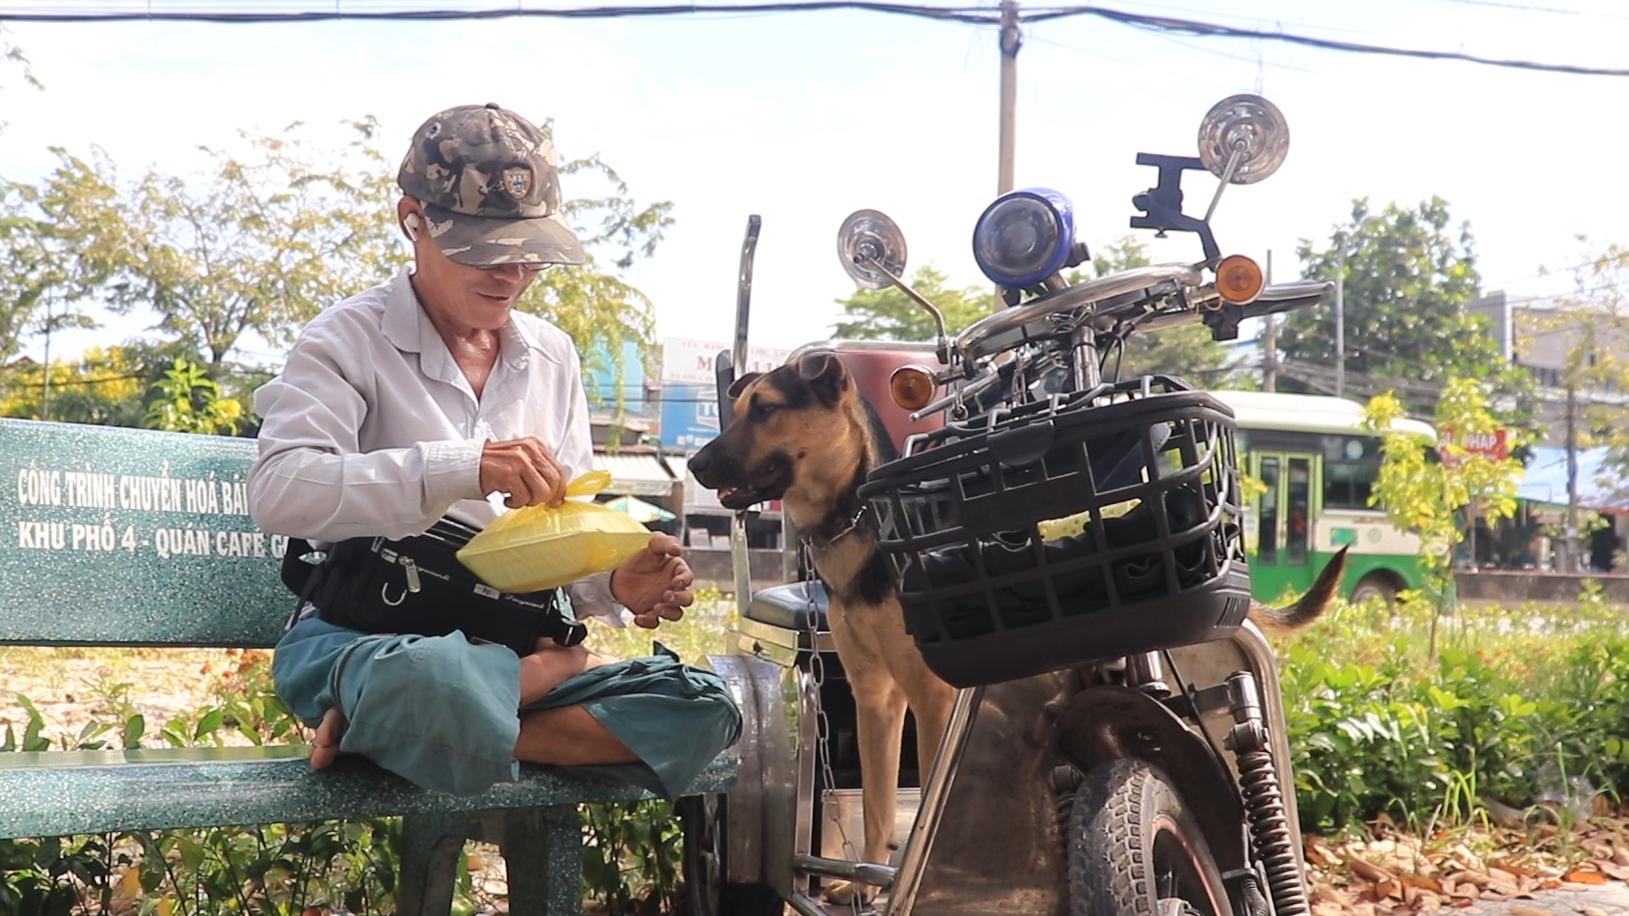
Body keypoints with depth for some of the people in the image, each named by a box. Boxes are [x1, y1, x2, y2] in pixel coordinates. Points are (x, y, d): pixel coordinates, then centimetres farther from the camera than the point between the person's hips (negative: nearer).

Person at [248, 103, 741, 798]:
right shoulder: (351, 339, -1)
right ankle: (564, 667, -10)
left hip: (515, 643, 6)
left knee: (700, 708, -19)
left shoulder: (551, 356, 17)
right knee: (439, 686, -43)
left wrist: (615, 586, -6)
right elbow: (278, 490, -19)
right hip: (366, 636, -6)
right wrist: (464, 467, -31)